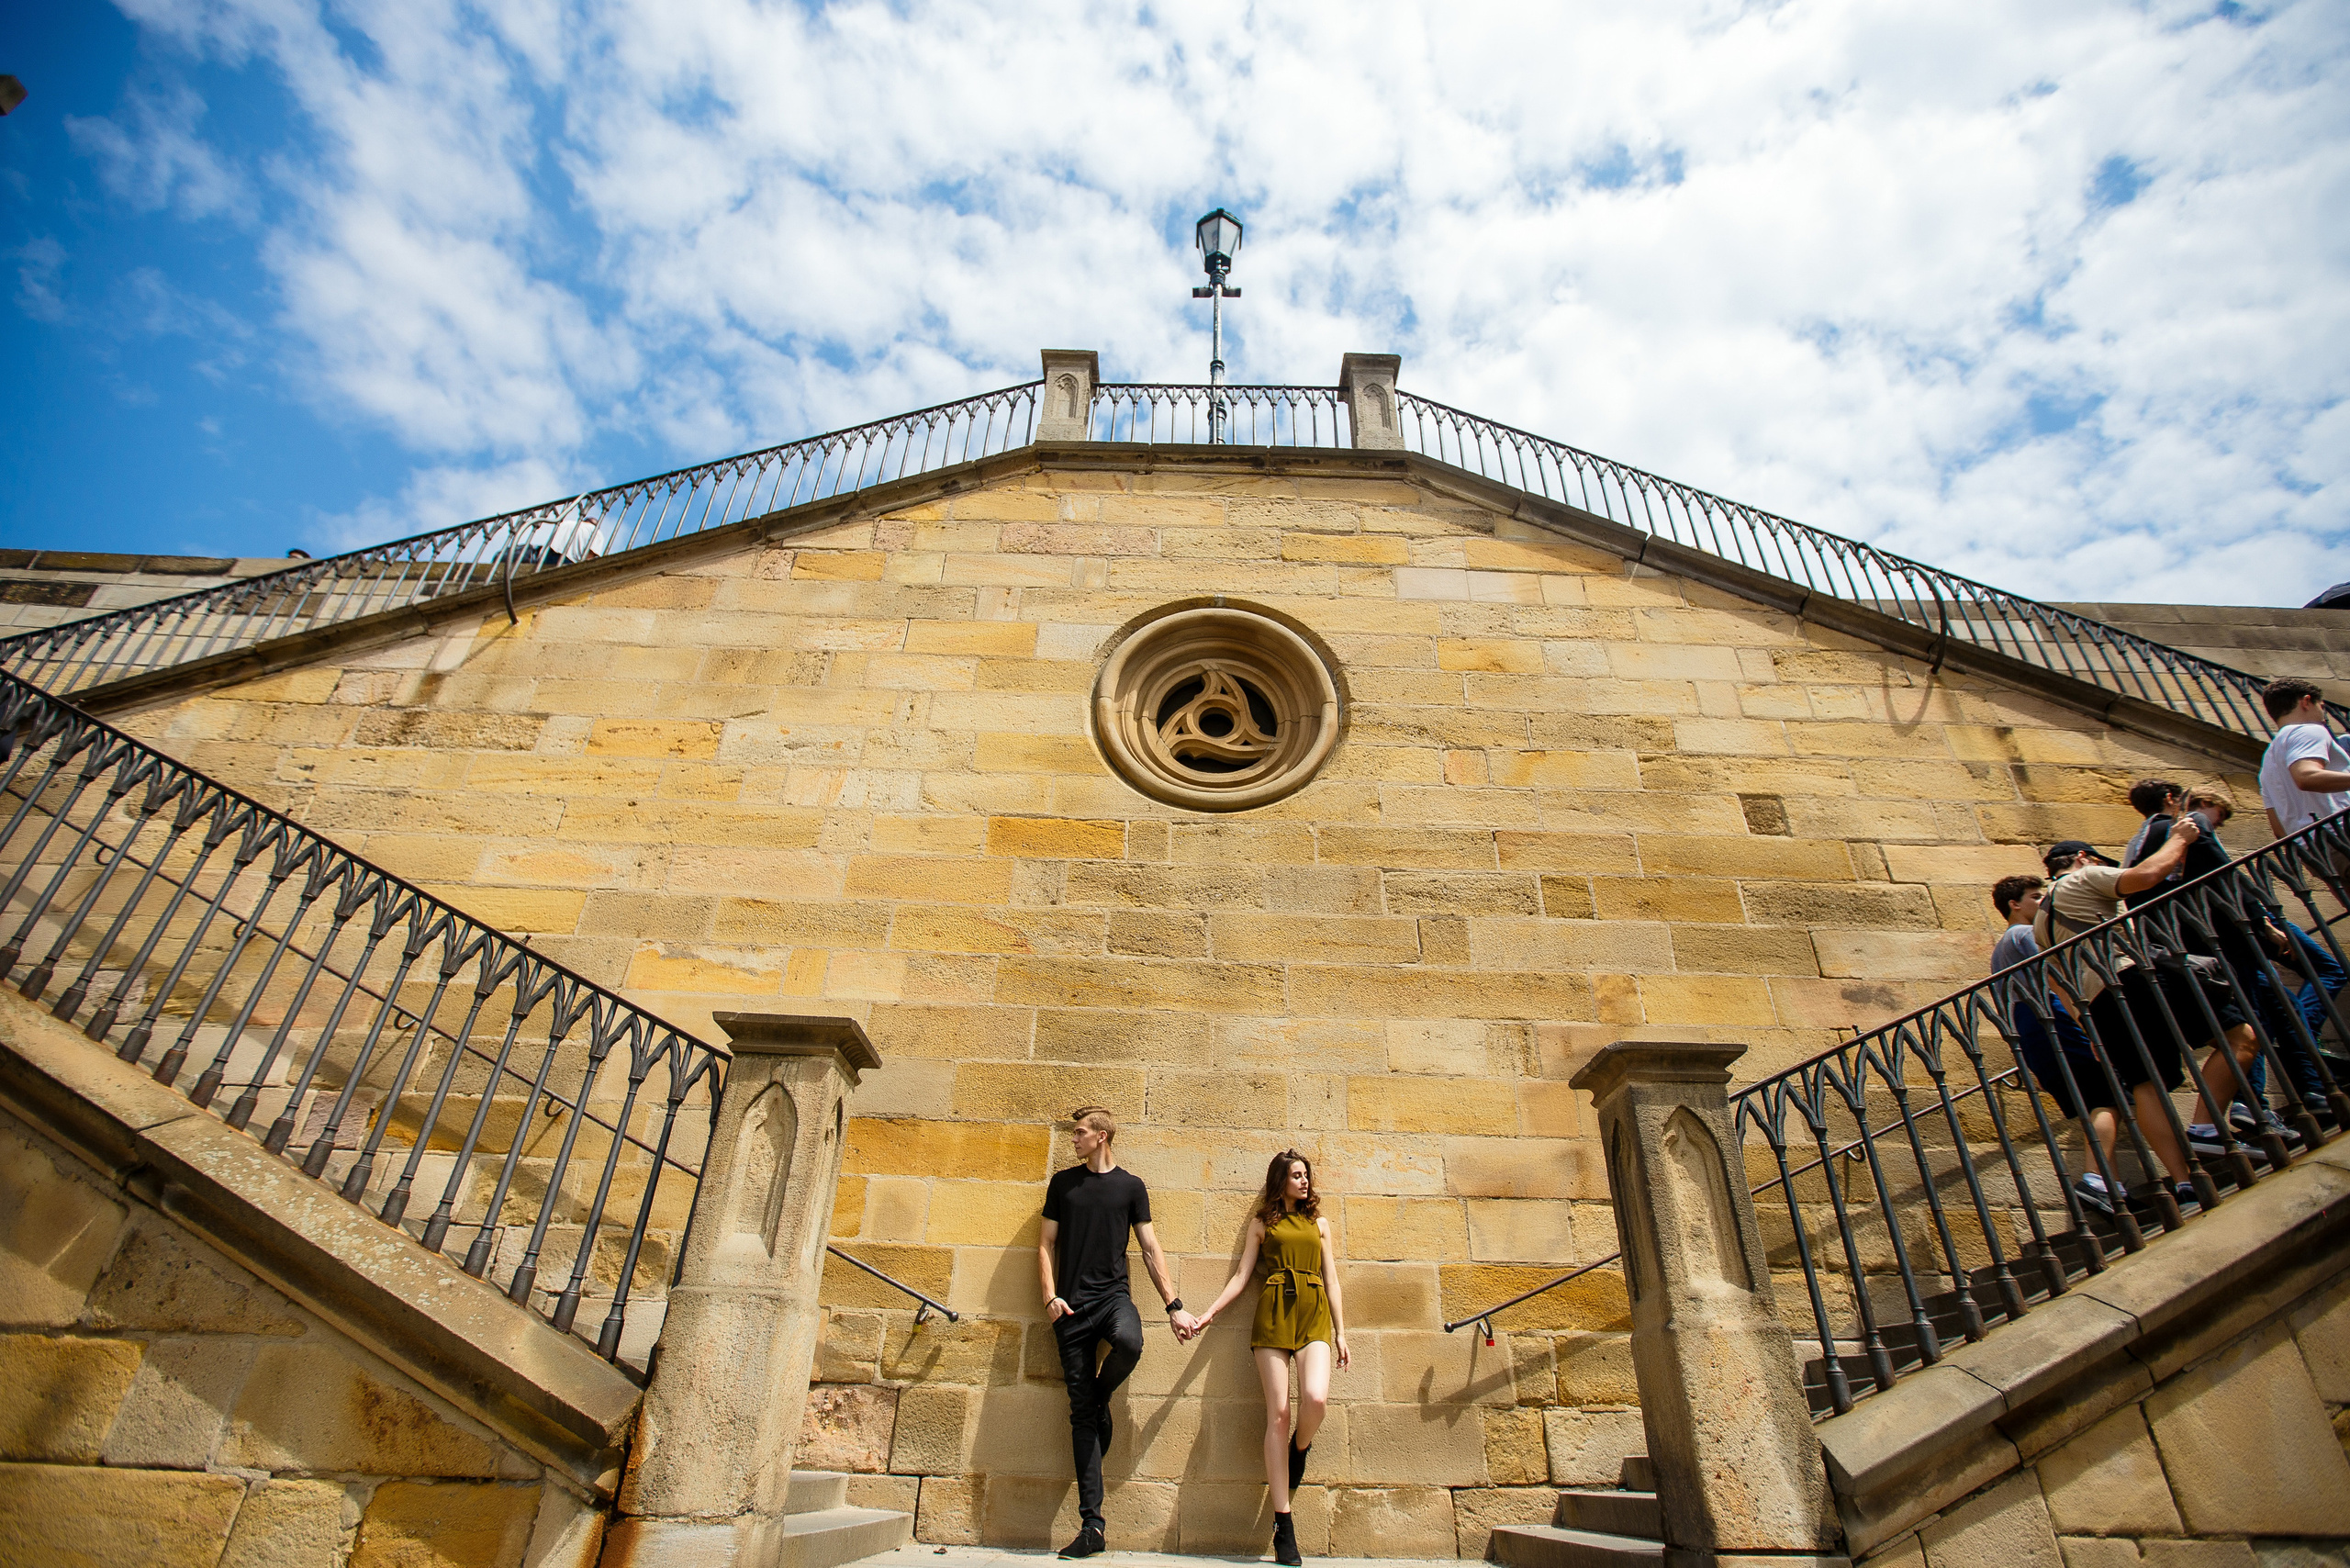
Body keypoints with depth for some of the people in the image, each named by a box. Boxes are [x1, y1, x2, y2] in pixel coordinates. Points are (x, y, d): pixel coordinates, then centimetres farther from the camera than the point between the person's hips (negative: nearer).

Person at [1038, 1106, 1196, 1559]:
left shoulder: (1130, 1185, 6)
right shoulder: (1063, 1183, 10)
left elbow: (1150, 1249, 7)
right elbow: (1046, 1244, 11)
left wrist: (1174, 1306, 1)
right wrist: (1051, 1296, -4)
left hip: (1114, 1294, -1)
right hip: (1071, 1305, 1)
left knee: (1130, 1343, -34)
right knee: (1081, 1413, -1)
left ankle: (1100, 1397, 0)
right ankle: (1092, 1525, 8)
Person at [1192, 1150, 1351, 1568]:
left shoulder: (1319, 1223, 19)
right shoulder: (1262, 1223, 14)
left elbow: (1331, 1280, 17)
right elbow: (1242, 1275, 12)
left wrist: (1341, 1331, 10)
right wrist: (1210, 1313, 3)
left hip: (1314, 1314, 1)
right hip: (1273, 1313, -1)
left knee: (1316, 1398, -23)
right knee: (1278, 1413, -7)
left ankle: (1300, 1449, 14)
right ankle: (1283, 1526, 1)